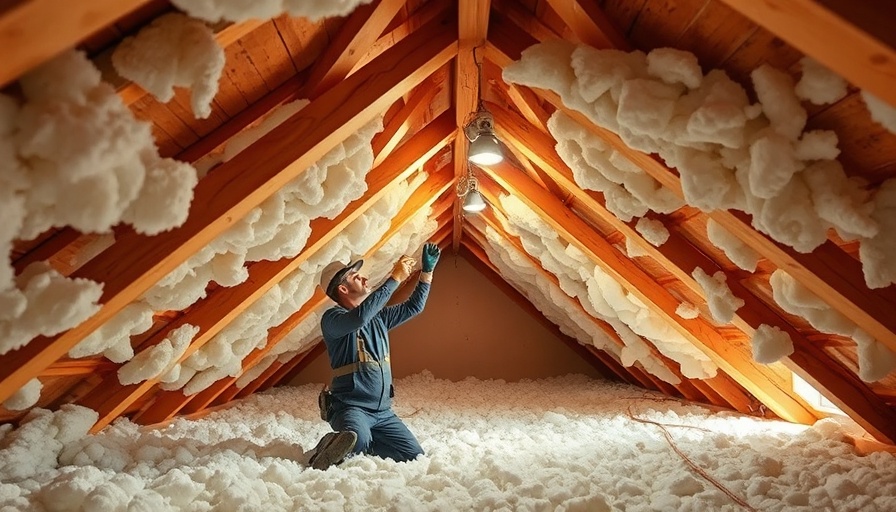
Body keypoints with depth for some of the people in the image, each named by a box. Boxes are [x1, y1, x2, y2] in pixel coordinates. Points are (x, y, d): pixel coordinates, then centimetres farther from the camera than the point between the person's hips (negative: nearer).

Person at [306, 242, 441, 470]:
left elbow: (413, 307, 22)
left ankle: (362, 444, 14)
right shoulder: (332, 318, -8)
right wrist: (395, 278, -25)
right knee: (357, 440, -39)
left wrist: (427, 271, 13)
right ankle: (329, 449, -7)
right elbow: (359, 317, -28)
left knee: (415, 457, -1)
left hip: (383, 410, 8)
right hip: (350, 406, -7)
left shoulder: (378, 316, 15)